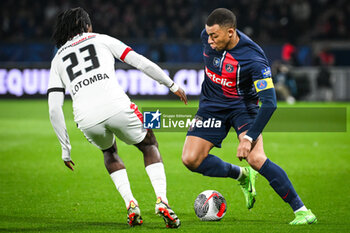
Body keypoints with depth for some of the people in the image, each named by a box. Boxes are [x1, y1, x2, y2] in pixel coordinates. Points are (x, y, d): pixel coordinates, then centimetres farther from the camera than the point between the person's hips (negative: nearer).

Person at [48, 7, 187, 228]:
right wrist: (172, 85, 24)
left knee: (109, 152, 36)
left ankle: (130, 203, 15)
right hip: (116, 106, -2)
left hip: (87, 119, 2)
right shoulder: (101, 40, 20)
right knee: (149, 145, 26)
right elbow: (142, 63, 13)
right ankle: (162, 200, 3)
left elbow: (54, 109, 16)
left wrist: (66, 149, 21)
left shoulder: (58, 59, 24)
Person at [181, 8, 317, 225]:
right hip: (212, 105, 5)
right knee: (191, 160, -10)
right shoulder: (208, 37, -13)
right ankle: (241, 175, 15)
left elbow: (269, 103, -29)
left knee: (256, 159, -26)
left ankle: (301, 210, -19)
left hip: (242, 105, -5)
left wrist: (249, 137, -33)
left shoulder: (253, 58, -30)